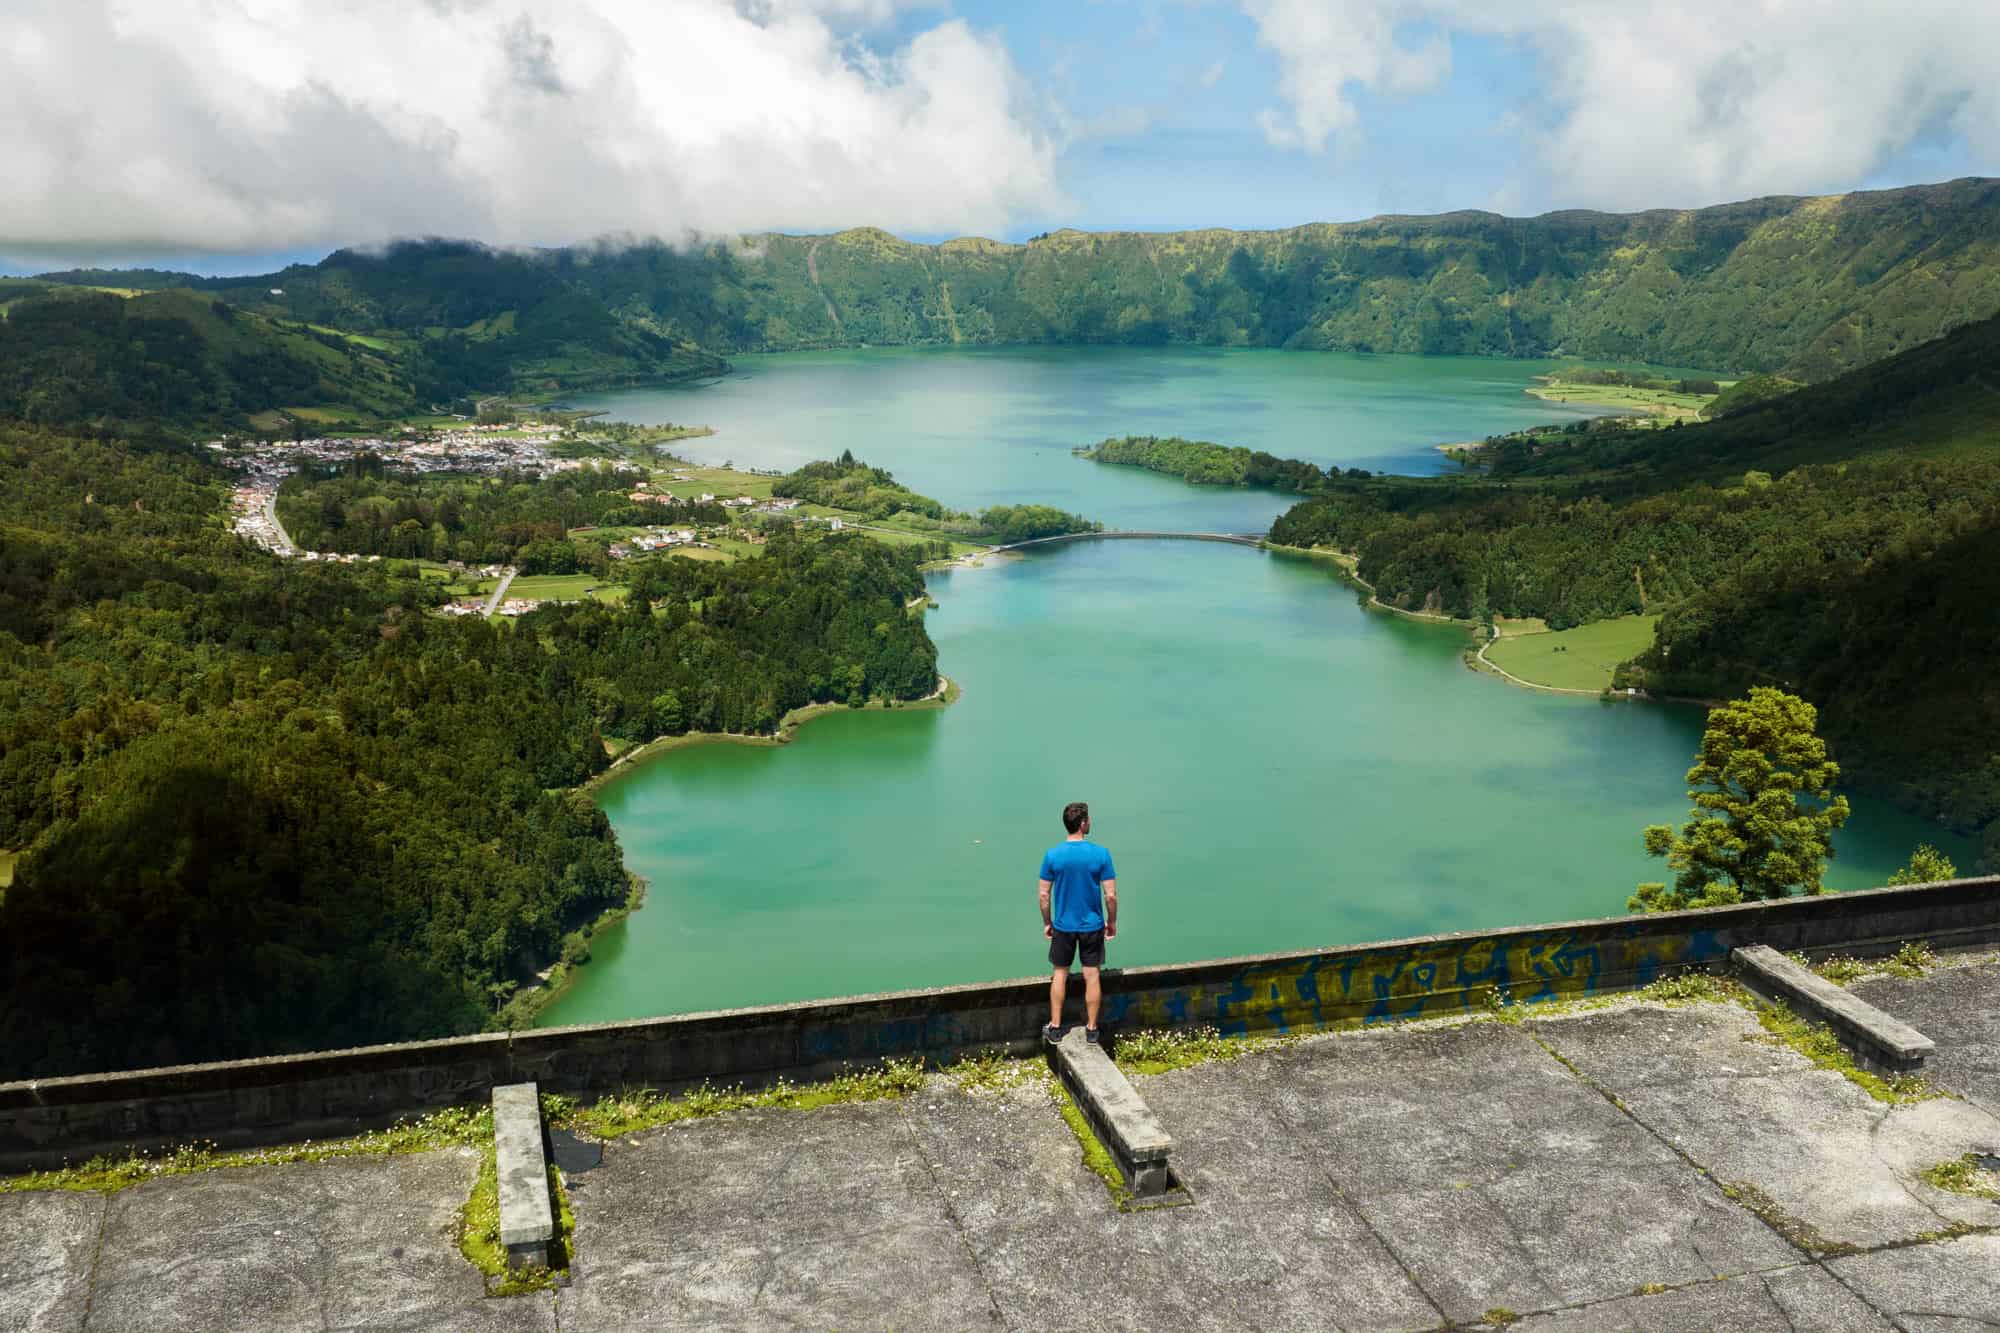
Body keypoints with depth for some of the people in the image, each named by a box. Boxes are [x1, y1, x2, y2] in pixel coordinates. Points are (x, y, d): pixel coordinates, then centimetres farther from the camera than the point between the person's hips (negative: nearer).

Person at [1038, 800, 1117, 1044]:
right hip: (1093, 925, -1)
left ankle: (1055, 1028, 20)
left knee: (1060, 975, 14)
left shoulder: (1052, 855, -10)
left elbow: (1044, 895, -6)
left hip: (1063, 925, 1)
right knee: (1091, 976, 11)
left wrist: (1047, 923, 8)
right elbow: (1111, 896, -12)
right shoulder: (1100, 854, -14)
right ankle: (1091, 1029, 19)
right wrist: (1112, 922, 5)